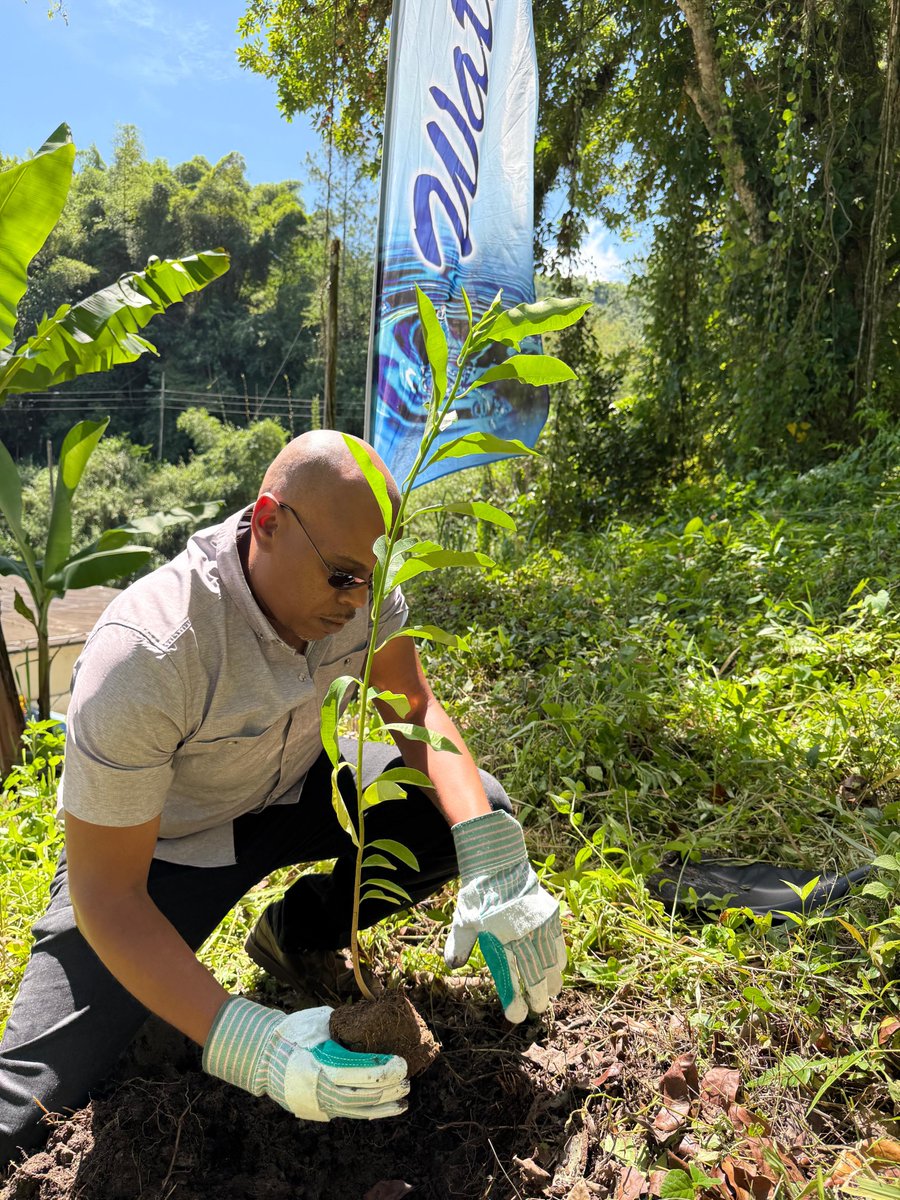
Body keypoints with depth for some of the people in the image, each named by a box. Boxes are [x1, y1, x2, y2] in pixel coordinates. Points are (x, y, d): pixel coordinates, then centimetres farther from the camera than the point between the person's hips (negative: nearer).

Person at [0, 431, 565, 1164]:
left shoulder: (359, 582, -20)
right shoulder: (144, 655, -36)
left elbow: (413, 707, -12)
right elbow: (103, 894, -29)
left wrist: (496, 867, -28)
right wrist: (251, 1045, -39)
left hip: (290, 793, 6)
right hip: (161, 841, -5)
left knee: (481, 811, -12)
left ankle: (298, 932, 9)